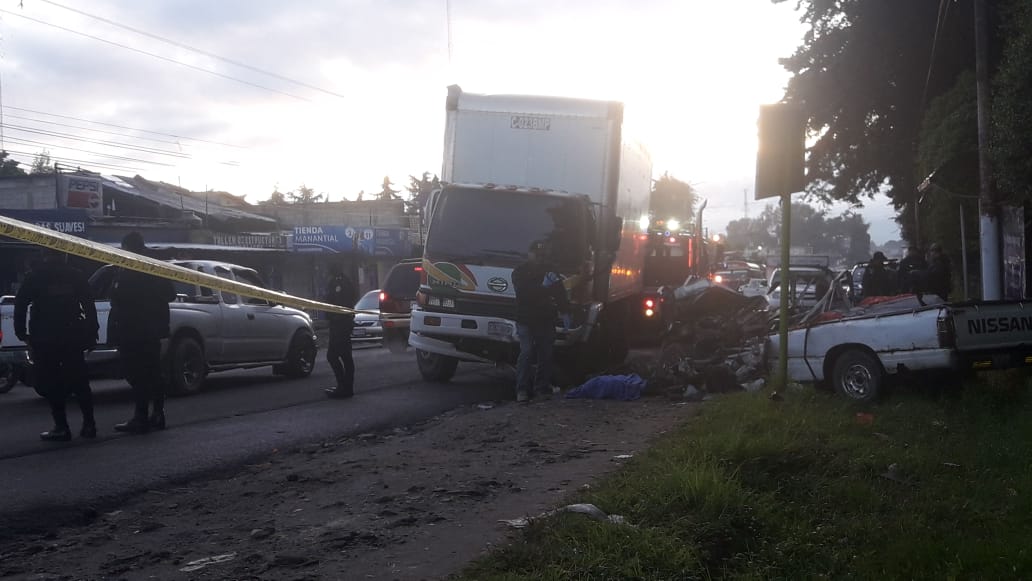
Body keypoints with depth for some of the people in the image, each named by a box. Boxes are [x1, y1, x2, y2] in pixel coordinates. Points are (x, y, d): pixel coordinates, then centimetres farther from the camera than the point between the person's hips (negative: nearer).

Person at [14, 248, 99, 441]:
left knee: (50, 384, 3)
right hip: (72, 338, 3)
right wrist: (92, 334, 4)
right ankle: (89, 424, 9)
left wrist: (21, 333, -1)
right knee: (79, 381, 11)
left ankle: (61, 427, -2)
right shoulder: (76, 276, 5)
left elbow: (20, 305, -5)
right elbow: (89, 307, 2)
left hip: (44, 339, -3)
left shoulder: (35, 276, -1)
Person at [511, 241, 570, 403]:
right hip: (526, 321, -4)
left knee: (545, 356, 4)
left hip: (546, 321, 4)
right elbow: (522, 292, -15)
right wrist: (543, 286, -23)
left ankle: (541, 388, 12)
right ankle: (522, 390, -13)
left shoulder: (550, 272, 12)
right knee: (526, 353, -13)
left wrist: (565, 311, -7)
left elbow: (560, 294, 8)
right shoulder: (519, 272, 2)